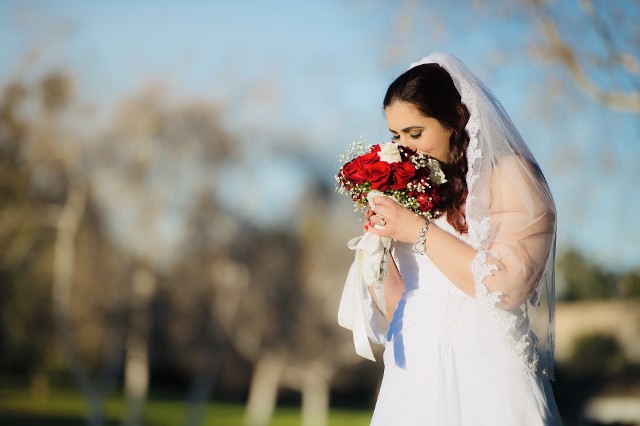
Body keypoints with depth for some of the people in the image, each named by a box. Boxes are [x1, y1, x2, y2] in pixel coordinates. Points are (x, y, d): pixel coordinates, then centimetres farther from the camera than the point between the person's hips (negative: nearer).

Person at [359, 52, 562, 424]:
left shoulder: (509, 175, -6)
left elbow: (507, 286, -18)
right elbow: (396, 303, 14)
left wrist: (419, 231, -15)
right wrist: (380, 241, -4)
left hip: (485, 371, -5)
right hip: (416, 369, 5)